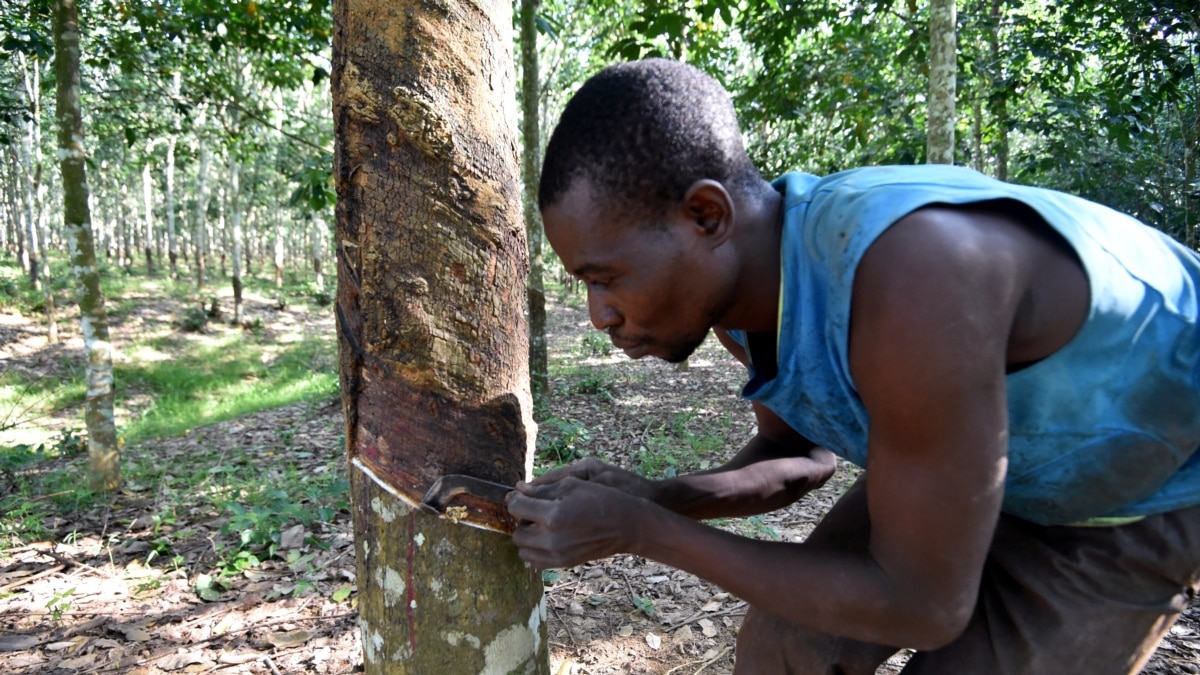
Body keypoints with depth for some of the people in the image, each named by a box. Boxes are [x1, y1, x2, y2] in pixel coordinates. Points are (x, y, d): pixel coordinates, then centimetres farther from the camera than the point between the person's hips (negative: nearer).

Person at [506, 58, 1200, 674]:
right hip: (972, 449, 6)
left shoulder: (913, 279, -43)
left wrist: (641, 531, -28)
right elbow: (801, 458, 2)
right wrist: (650, 498, -16)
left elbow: (922, 604, -31)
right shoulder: (730, 272, -16)